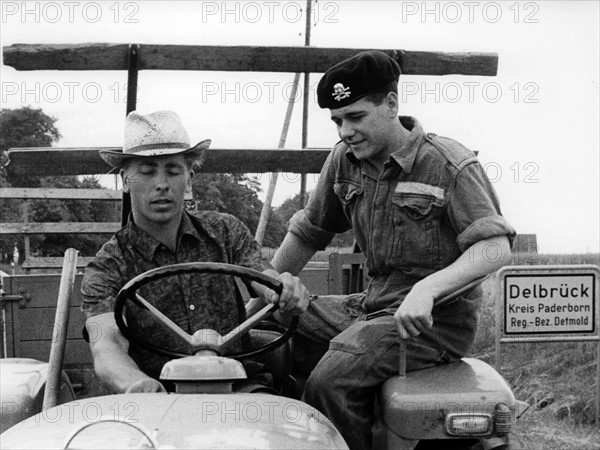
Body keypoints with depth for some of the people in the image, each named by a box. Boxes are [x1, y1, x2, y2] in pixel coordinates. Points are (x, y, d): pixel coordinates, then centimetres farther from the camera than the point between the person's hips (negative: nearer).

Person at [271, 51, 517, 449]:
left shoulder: (448, 165, -11)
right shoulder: (344, 161, 8)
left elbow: (496, 248, -19)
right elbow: (307, 233, 21)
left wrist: (428, 288, -33)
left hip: (437, 318, -7)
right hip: (372, 306, 7)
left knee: (331, 380, -29)